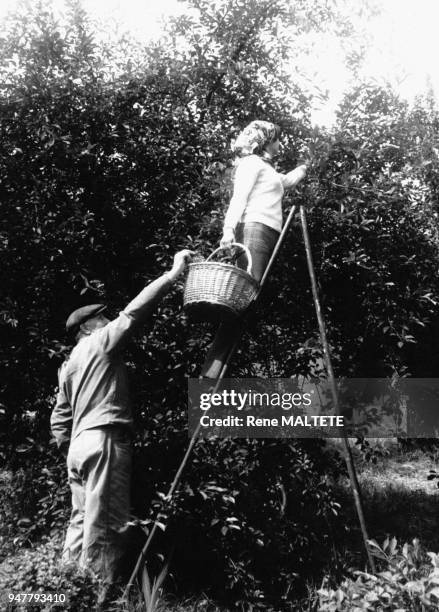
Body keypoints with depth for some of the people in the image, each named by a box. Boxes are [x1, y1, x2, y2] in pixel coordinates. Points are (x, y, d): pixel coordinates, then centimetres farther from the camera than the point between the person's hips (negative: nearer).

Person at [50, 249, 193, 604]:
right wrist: (173, 273, -7)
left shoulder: (69, 365, 24)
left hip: (80, 443, 9)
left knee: (82, 520, 12)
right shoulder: (100, 342, 0)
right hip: (105, 440, -9)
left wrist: (69, 449, 25)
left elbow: (59, 418, 22)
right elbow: (134, 312, -10)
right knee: (104, 523, -8)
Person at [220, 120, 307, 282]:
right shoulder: (252, 161, 4)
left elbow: (287, 180, 51)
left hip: (269, 232, 9)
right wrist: (229, 229, -21)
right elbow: (238, 197, -9)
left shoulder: (267, 168, 31)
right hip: (255, 228, -9)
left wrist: (305, 167, 64)